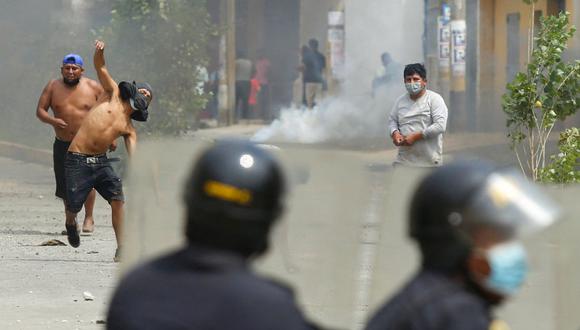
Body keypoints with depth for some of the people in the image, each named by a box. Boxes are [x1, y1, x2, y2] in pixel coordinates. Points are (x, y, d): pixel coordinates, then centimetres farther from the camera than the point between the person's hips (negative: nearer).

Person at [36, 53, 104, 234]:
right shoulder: (53, 87, 4)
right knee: (65, 185, 5)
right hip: (62, 145, 3)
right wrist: (53, 120, -20)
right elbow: (40, 110, 1)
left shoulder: (93, 87, 0)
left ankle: (88, 218, 1)